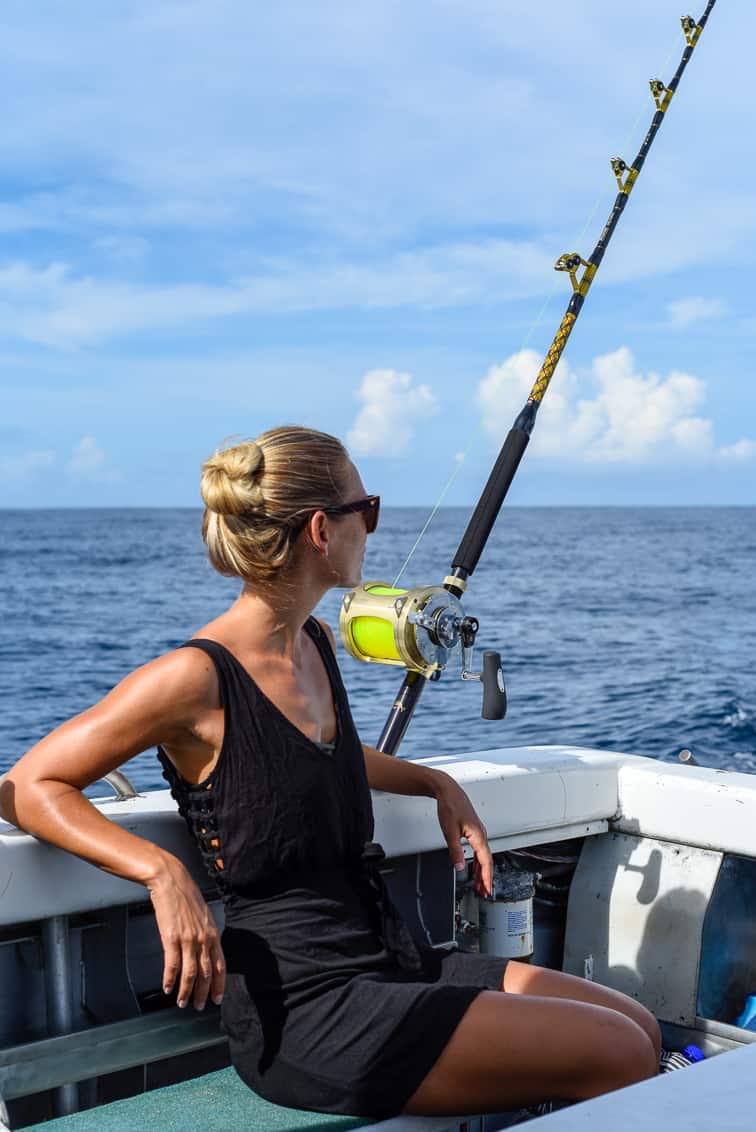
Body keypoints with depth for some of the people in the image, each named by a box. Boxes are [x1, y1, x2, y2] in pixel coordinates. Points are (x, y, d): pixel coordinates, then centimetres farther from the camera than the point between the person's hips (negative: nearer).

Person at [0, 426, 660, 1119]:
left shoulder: (317, 644, 9)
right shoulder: (196, 676, -17)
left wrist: (437, 783, 17)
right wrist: (163, 873, -25)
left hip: (384, 959, 9)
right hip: (300, 1012, -9)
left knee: (637, 1028, 4)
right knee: (616, 1057, -12)